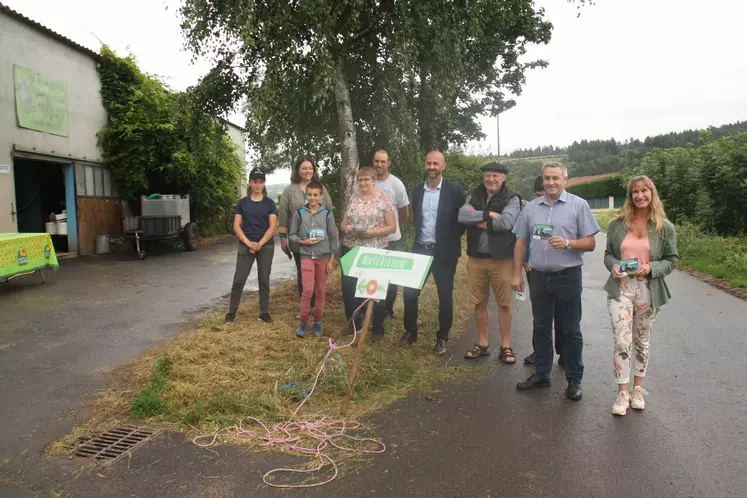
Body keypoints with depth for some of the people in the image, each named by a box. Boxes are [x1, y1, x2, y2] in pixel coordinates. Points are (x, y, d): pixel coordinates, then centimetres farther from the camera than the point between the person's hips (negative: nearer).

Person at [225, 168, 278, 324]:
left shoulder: (269, 203, 2)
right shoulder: (242, 203, 5)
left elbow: (273, 226, -4)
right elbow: (236, 226, 1)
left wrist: (260, 244, -14)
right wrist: (249, 243, -13)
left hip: (266, 246, 0)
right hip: (246, 246, 1)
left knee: (264, 280, 6)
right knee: (239, 279, -2)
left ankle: (264, 312, 15)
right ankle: (232, 311, 10)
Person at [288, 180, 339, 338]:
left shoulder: (327, 214, 0)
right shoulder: (299, 214, 0)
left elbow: (333, 238, 2)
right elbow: (291, 235, 5)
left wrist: (332, 259, -2)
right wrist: (303, 242, -14)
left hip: (323, 257, 1)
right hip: (306, 256, -1)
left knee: (320, 291, 8)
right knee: (308, 290, -8)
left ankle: (317, 322, 20)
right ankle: (303, 321, 8)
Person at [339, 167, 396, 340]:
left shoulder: (383, 198, -4)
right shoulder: (352, 199, 9)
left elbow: (392, 227, -6)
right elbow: (343, 223, 13)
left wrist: (374, 232, -21)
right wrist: (346, 228, -10)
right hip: (350, 250, 4)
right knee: (348, 287, 6)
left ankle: (377, 328, 19)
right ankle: (354, 322, 26)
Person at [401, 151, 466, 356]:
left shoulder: (455, 190, -6)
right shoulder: (416, 191, 7)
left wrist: (450, 240, -5)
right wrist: (420, 238, 7)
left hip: (444, 252, -3)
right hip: (420, 249, 4)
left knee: (445, 296, 5)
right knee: (409, 291, 3)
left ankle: (442, 338, 19)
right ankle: (411, 331, 21)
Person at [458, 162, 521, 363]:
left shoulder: (512, 199, -4)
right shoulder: (474, 197, 8)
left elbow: (505, 222, -21)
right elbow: (462, 215, -11)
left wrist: (480, 221, -9)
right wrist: (488, 215, -18)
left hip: (502, 259, -3)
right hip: (476, 258, 4)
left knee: (504, 304, 6)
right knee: (479, 303, 11)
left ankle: (505, 346, 18)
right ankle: (482, 344, 25)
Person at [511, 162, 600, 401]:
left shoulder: (579, 205, -3)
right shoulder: (531, 207, 7)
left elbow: (590, 243, -4)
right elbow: (521, 242, 11)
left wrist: (567, 243, -22)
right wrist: (517, 273, 7)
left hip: (568, 276, -3)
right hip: (539, 276, 4)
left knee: (571, 331, 5)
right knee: (541, 328, 14)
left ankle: (574, 380, 18)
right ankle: (541, 374, 27)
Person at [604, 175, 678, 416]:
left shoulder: (665, 227, -1)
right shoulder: (617, 224, 2)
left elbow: (671, 260, 2)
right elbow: (608, 253, 10)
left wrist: (651, 268, -16)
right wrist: (612, 266, -11)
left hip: (648, 291, 0)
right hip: (620, 289, 0)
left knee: (642, 340, 14)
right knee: (621, 341, -7)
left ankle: (637, 389, 31)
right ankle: (622, 393, 6)